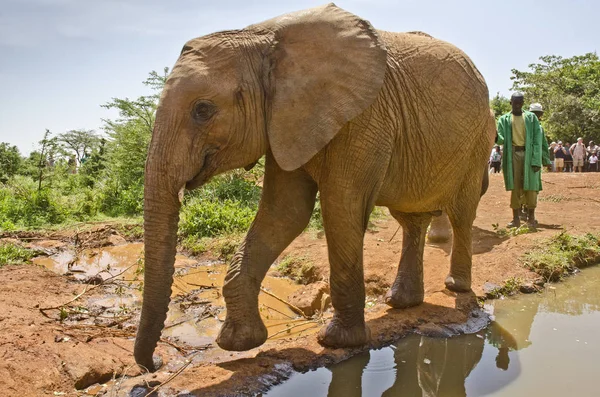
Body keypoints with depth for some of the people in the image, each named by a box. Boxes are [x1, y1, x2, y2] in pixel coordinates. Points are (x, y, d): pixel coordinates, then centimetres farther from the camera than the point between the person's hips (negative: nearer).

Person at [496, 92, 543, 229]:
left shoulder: (531, 117, 6)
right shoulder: (504, 119, 9)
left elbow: (537, 139, 1)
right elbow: (502, 139, -2)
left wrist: (536, 160, -9)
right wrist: (496, 137, -27)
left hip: (529, 154, -1)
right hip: (513, 155, 1)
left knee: (530, 186, -1)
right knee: (514, 186, 2)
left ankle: (531, 217, 9)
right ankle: (516, 218, 7)